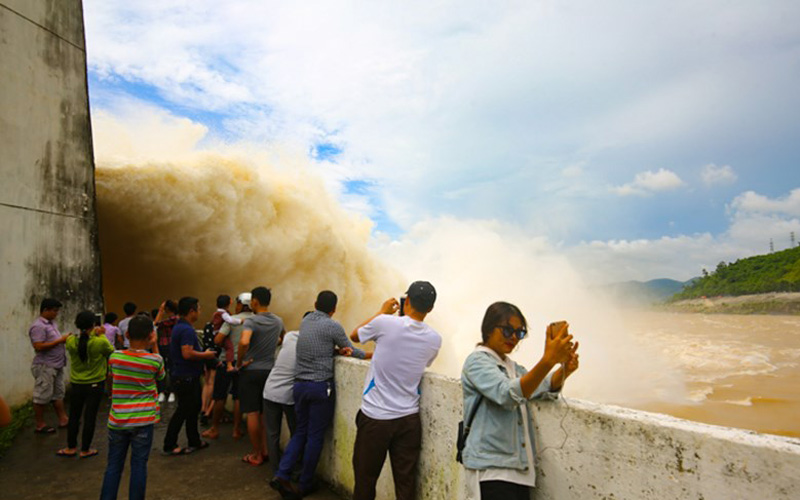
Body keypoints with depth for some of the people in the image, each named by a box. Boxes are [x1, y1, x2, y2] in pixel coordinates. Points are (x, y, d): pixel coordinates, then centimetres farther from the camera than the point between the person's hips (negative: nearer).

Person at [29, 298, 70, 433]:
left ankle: (63, 419, 21)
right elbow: (38, 347, -23)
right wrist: (60, 341, -21)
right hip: (45, 367, -9)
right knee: (42, 396, 2)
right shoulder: (38, 326, -16)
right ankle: (40, 425, 12)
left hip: (57, 366, 9)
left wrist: (64, 339, 3)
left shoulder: (52, 323, 12)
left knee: (58, 394, 14)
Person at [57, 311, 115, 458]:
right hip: (95, 385, -3)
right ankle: (85, 449, 17)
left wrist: (93, 334, 5)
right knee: (90, 417, 8)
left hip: (77, 385, 3)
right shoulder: (100, 342, -20)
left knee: (74, 417, 17)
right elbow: (111, 352, -1)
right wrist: (102, 335, 5)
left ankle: (71, 448, 27)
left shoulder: (71, 341, -12)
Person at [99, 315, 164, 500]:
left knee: (114, 464, 15)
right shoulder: (155, 360, -10)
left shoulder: (114, 357, -5)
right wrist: (154, 348, 6)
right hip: (143, 421, -2)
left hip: (117, 420, 2)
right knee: (139, 465, 7)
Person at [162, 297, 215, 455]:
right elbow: (187, 353, -30)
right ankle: (169, 445, 12)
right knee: (183, 411, 0)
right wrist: (206, 355, -16)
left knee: (193, 408, 18)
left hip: (188, 376, 11)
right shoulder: (186, 329, -21)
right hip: (185, 378, -11)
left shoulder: (179, 327, 12)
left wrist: (203, 354, 17)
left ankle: (194, 441, 29)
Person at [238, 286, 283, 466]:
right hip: (269, 370, 5)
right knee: (265, 413, 16)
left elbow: (244, 342, -33)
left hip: (251, 372, -5)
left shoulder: (251, 321, -16)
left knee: (252, 413, 4)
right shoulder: (278, 321, 4)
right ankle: (265, 450, 22)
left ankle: (256, 455, 12)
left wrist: (239, 362, -19)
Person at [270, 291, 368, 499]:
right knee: (315, 436, 7)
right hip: (321, 386, -6)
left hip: (299, 384, 6)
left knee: (300, 432, 17)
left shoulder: (305, 321, 9)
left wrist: (338, 350, 3)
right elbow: (351, 350, 2)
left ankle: (282, 475, 5)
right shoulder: (332, 326, -10)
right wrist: (370, 354, 18)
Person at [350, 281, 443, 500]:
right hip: (408, 419, 3)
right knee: (406, 482, 10)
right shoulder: (434, 339, -3)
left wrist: (382, 312, 14)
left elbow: (355, 335, 6)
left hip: (374, 417, -2)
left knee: (365, 479, 13)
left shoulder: (385, 323, -14)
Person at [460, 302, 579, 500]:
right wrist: (548, 360, -36)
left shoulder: (513, 367, 17)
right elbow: (507, 394, -25)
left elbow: (543, 388, 1)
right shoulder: (477, 361, -8)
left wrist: (565, 369, -20)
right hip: (491, 469, -7)